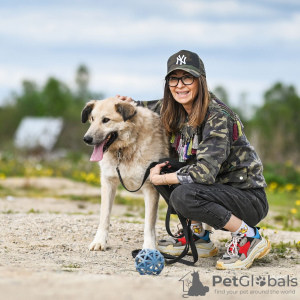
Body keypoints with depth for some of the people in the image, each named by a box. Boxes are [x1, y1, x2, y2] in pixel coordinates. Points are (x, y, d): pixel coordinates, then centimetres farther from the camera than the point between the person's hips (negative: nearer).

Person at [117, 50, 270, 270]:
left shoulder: (218, 117, -21)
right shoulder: (178, 111, 2)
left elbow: (205, 171, -30)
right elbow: (157, 108, 26)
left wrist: (161, 178, -18)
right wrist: (131, 104, 4)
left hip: (249, 199, -8)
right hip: (220, 189, 8)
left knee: (183, 195, -30)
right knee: (159, 167, 2)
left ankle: (250, 238, -13)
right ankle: (199, 237, 10)